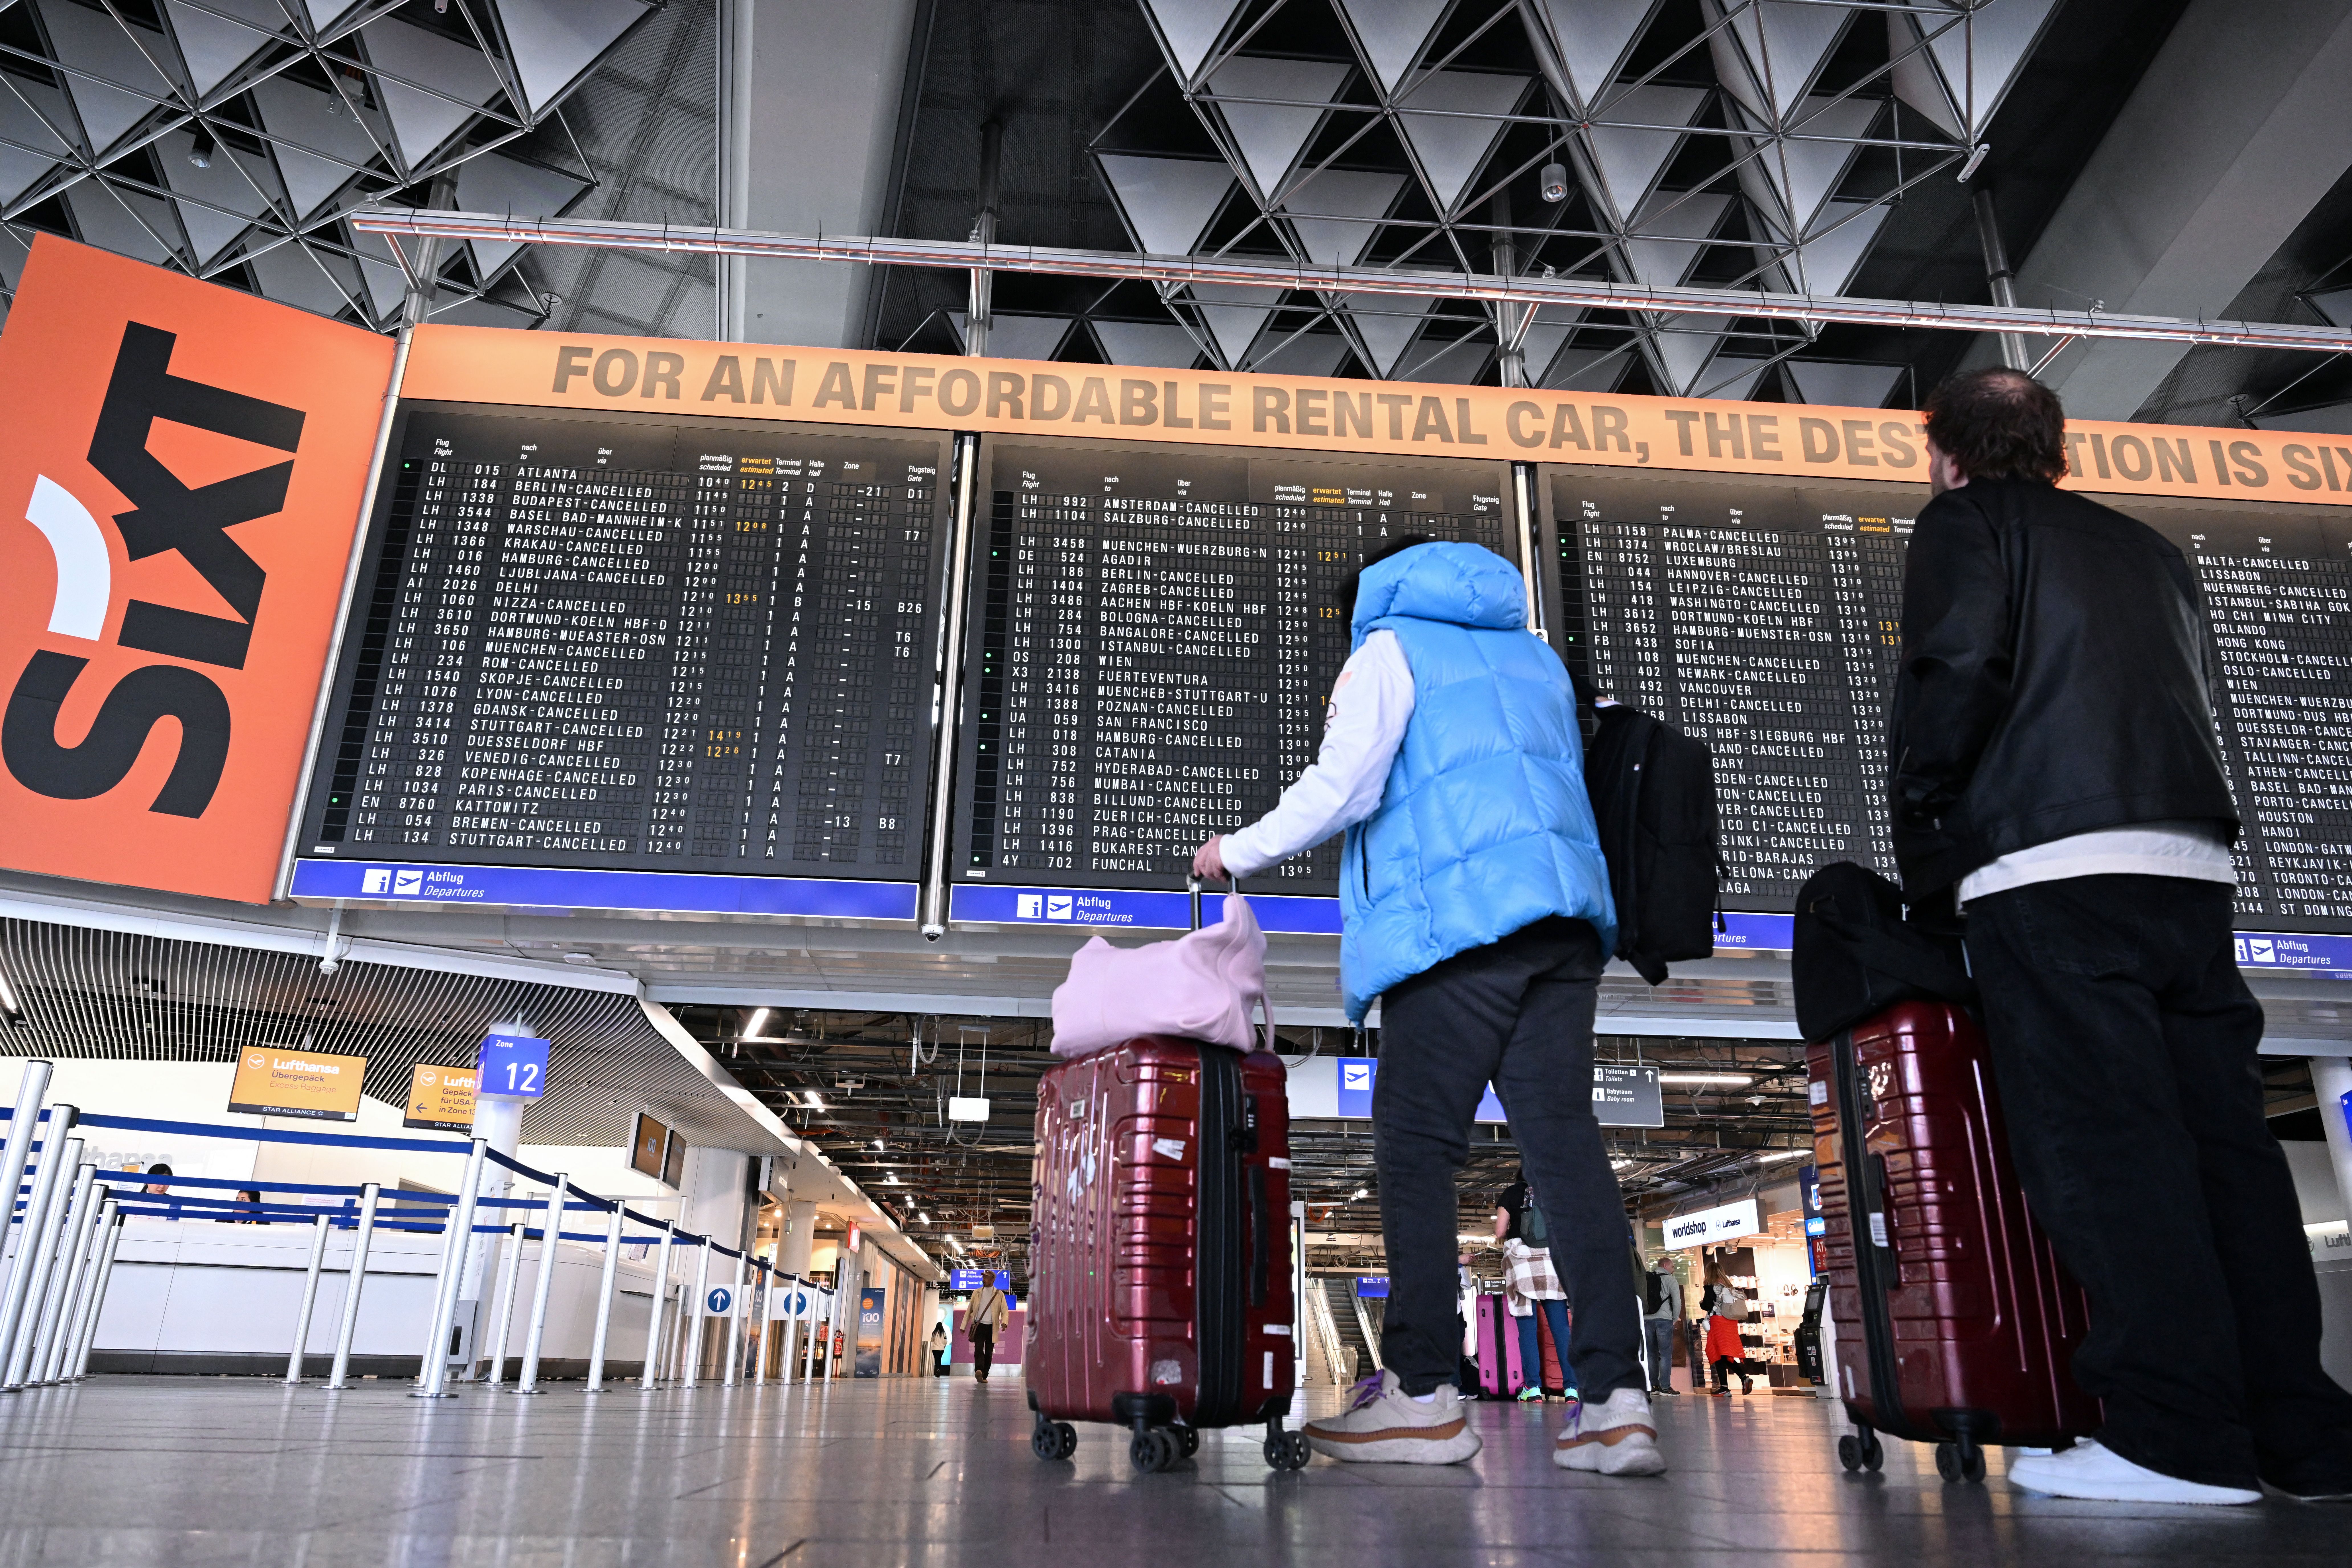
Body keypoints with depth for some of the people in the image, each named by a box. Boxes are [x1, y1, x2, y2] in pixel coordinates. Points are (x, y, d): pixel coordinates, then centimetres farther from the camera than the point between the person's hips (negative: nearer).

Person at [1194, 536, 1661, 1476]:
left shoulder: (1391, 646, 10)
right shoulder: (1534, 658, 29)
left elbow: (1343, 786, -2)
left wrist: (1238, 852, 9)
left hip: (1457, 919, -6)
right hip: (1564, 915, 6)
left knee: (1416, 1145, -3)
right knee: (1564, 1140, 0)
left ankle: (1423, 1391, -4)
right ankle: (1614, 1397, -5)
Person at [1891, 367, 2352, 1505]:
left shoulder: (1967, 522, 6)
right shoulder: (2148, 549, 27)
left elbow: (1958, 670, -10)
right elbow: (2197, 700, 24)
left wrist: (1922, 830, -2)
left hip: (2047, 863, -7)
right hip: (2192, 861, 7)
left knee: (2101, 1137, -8)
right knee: (2221, 1132, 6)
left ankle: (2179, 1439, -7)